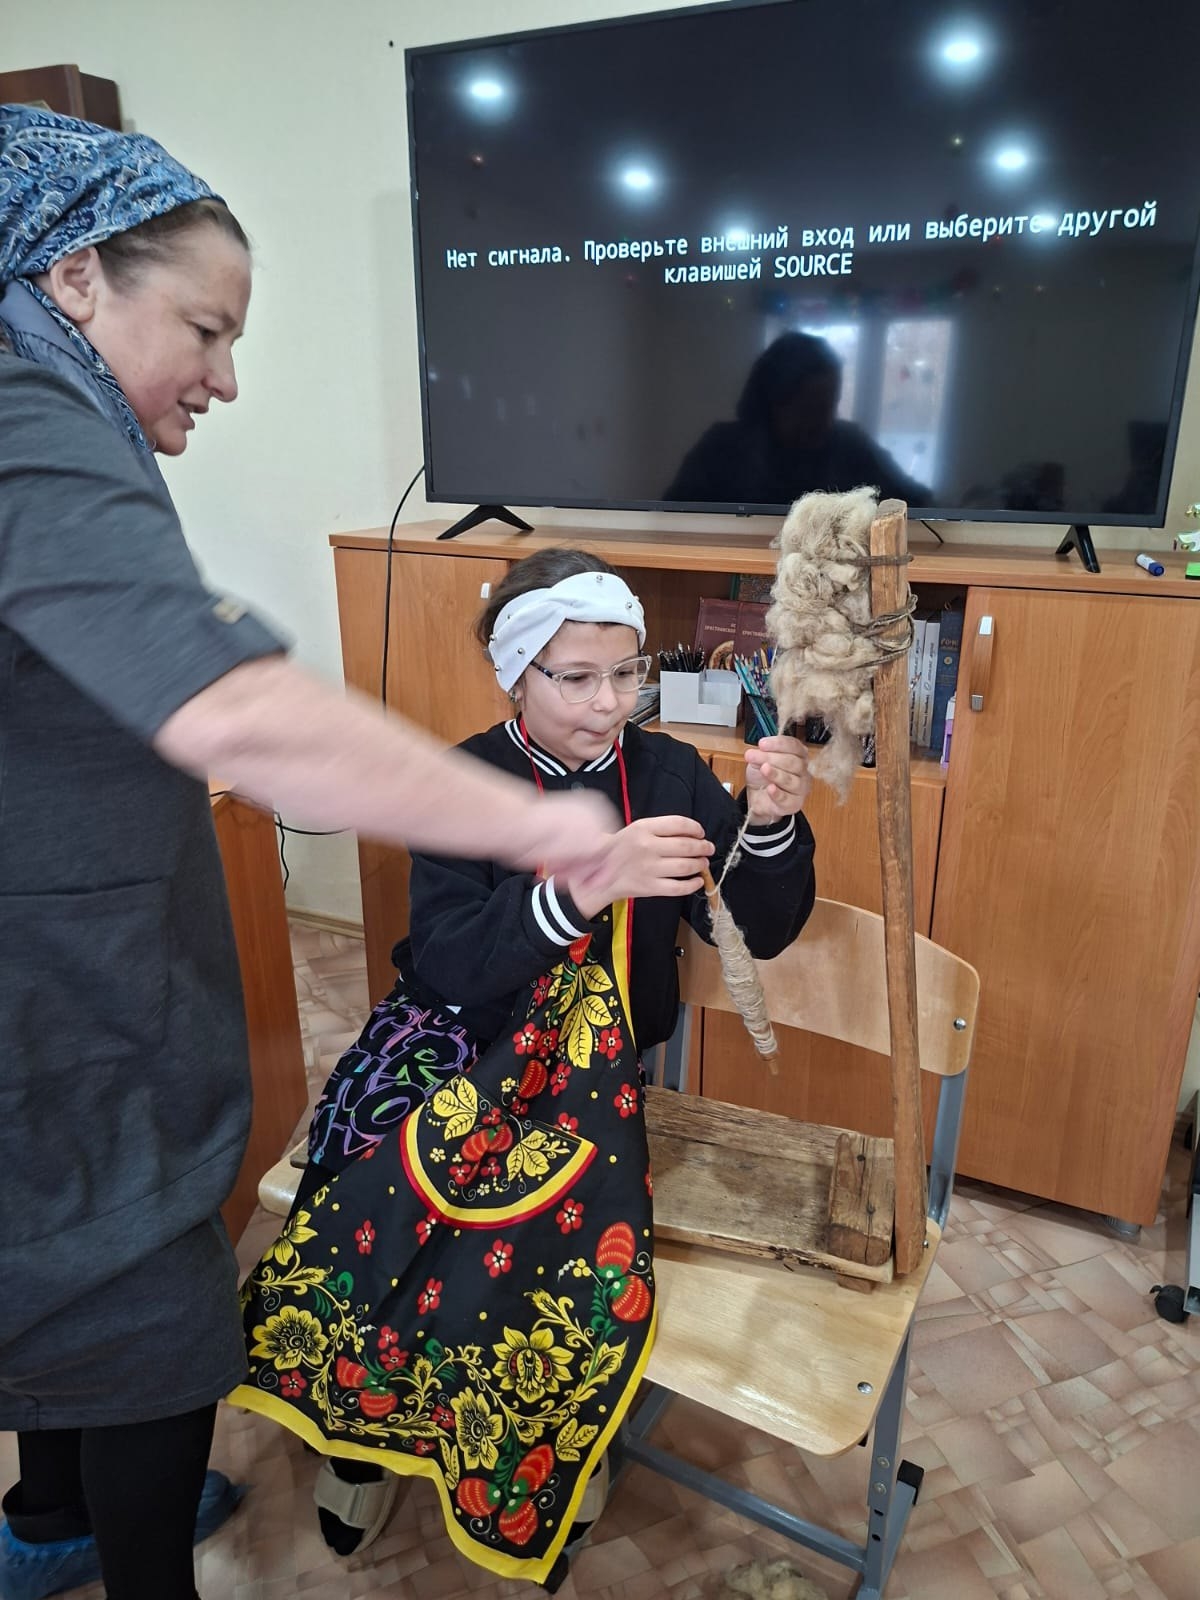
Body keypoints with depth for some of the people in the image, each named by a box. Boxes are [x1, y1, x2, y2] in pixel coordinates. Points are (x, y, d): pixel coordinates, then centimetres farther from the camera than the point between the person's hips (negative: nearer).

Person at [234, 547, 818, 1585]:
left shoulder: (667, 774, 2)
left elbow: (763, 931, -1)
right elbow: (449, 965, -19)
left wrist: (770, 825, -21)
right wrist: (586, 885, -34)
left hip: (596, 1062, 1)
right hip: (458, 1041, 0)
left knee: (566, 1228, -27)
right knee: (382, 1198, -25)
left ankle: (550, 1447, 7)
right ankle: (361, 1434, 8)